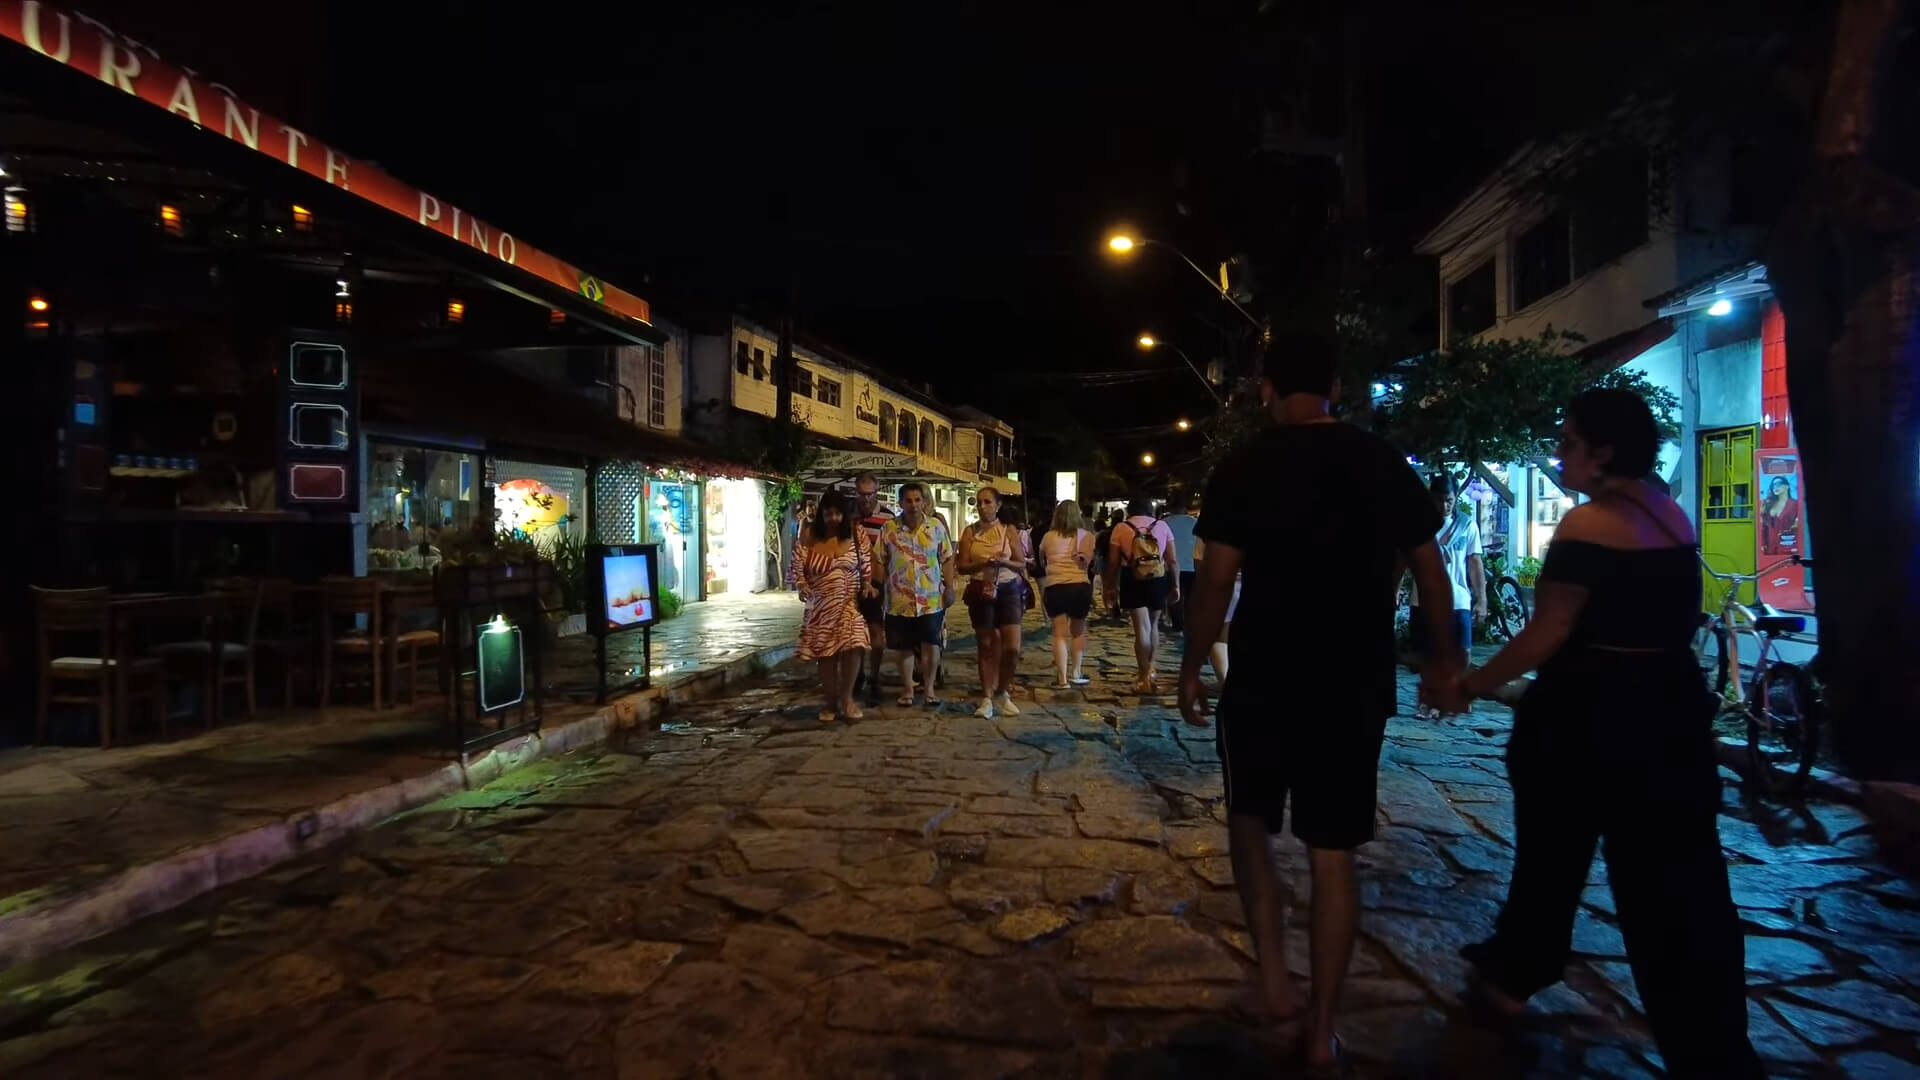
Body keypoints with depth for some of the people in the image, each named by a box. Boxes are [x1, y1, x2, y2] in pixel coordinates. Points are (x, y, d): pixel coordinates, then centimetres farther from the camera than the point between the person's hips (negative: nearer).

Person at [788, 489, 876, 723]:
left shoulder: (856, 535, 0)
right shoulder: (809, 538, -3)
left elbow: (866, 565, 9)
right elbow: (796, 569, -1)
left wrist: (867, 585, -6)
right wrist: (805, 591, -14)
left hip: (850, 603, 0)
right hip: (821, 606, 0)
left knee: (853, 647, -16)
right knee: (826, 654, 5)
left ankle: (846, 697, 3)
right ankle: (830, 702, 20)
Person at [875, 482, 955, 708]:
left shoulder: (937, 526, 0)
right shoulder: (888, 528, -2)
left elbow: (947, 560, 4)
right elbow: (879, 562, 2)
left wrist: (949, 589, -2)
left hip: (931, 599, 0)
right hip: (900, 600, 0)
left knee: (931, 646, 3)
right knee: (905, 648, 10)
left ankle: (929, 688, 21)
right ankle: (907, 690, 24)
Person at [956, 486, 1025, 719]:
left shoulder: (1008, 530, 3)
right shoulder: (970, 532, 3)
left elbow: (1022, 565, 2)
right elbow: (962, 566, 0)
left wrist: (1003, 562, -16)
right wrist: (984, 563, -16)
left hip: (1007, 589, 0)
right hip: (981, 591, 0)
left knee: (1012, 648, -5)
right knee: (986, 647, 5)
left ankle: (1002, 693, 17)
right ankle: (987, 698, 16)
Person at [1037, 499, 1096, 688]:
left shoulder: (1048, 536, 8)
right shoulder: (1086, 535, 6)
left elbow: (1042, 561, 22)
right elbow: (1088, 562, -1)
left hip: (1054, 587, 0)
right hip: (1080, 586, 0)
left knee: (1060, 633, 2)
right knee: (1078, 631, 16)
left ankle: (1062, 678, -4)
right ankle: (1075, 673, 17)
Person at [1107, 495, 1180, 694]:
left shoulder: (1121, 528, 1)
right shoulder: (1162, 526, 5)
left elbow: (1113, 562, 0)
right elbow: (1172, 560, 3)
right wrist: (1175, 585, 9)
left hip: (1133, 581, -2)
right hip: (1158, 580, 2)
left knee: (1142, 627, -2)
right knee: (1153, 625, 19)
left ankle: (1144, 678, -2)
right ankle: (1150, 671, 19)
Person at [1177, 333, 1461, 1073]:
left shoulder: (1245, 468, -7)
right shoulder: (1385, 463, 3)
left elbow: (1215, 583, -11)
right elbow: (1430, 569, 9)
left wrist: (1191, 669, 0)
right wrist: (1445, 657, 21)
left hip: (1266, 680, -2)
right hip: (1358, 686, 3)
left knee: (1250, 821, 21)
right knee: (1334, 856, 11)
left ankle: (1274, 980, 18)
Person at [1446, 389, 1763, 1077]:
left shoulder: (1589, 523, -17)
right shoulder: (1673, 518, 8)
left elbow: (1546, 634, -19)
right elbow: (1669, 619, 15)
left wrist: (1473, 684, -9)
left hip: (1591, 713, -7)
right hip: (1673, 707, 7)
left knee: (1554, 850, 13)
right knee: (1677, 874, 9)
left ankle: (1514, 974, 33)